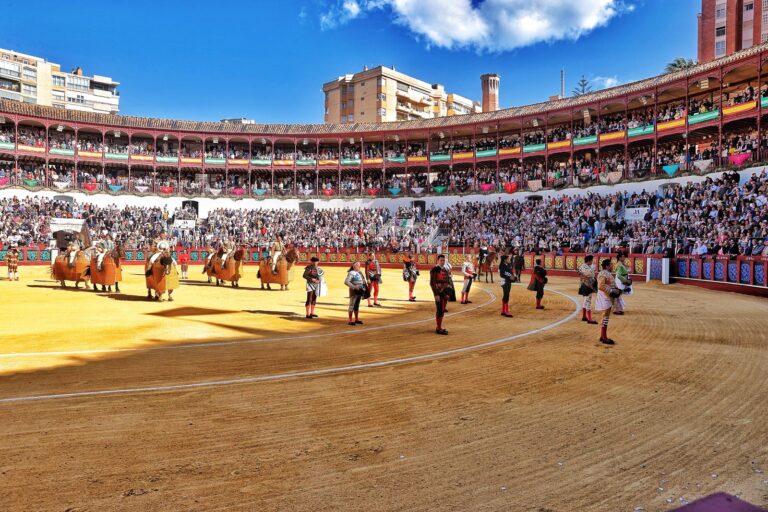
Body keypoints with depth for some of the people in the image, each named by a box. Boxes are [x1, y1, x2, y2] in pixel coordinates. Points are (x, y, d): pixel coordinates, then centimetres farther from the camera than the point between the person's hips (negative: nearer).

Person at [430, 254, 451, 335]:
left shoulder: (445, 270, 14)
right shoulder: (434, 270, -11)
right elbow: (432, 283, -15)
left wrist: (448, 293, 11)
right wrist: (436, 294, -19)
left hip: (445, 293, 8)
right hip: (439, 293, -8)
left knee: (442, 311, 11)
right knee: (439, 310, -8)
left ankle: (438, 327, 20)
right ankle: (438, 328, -2)